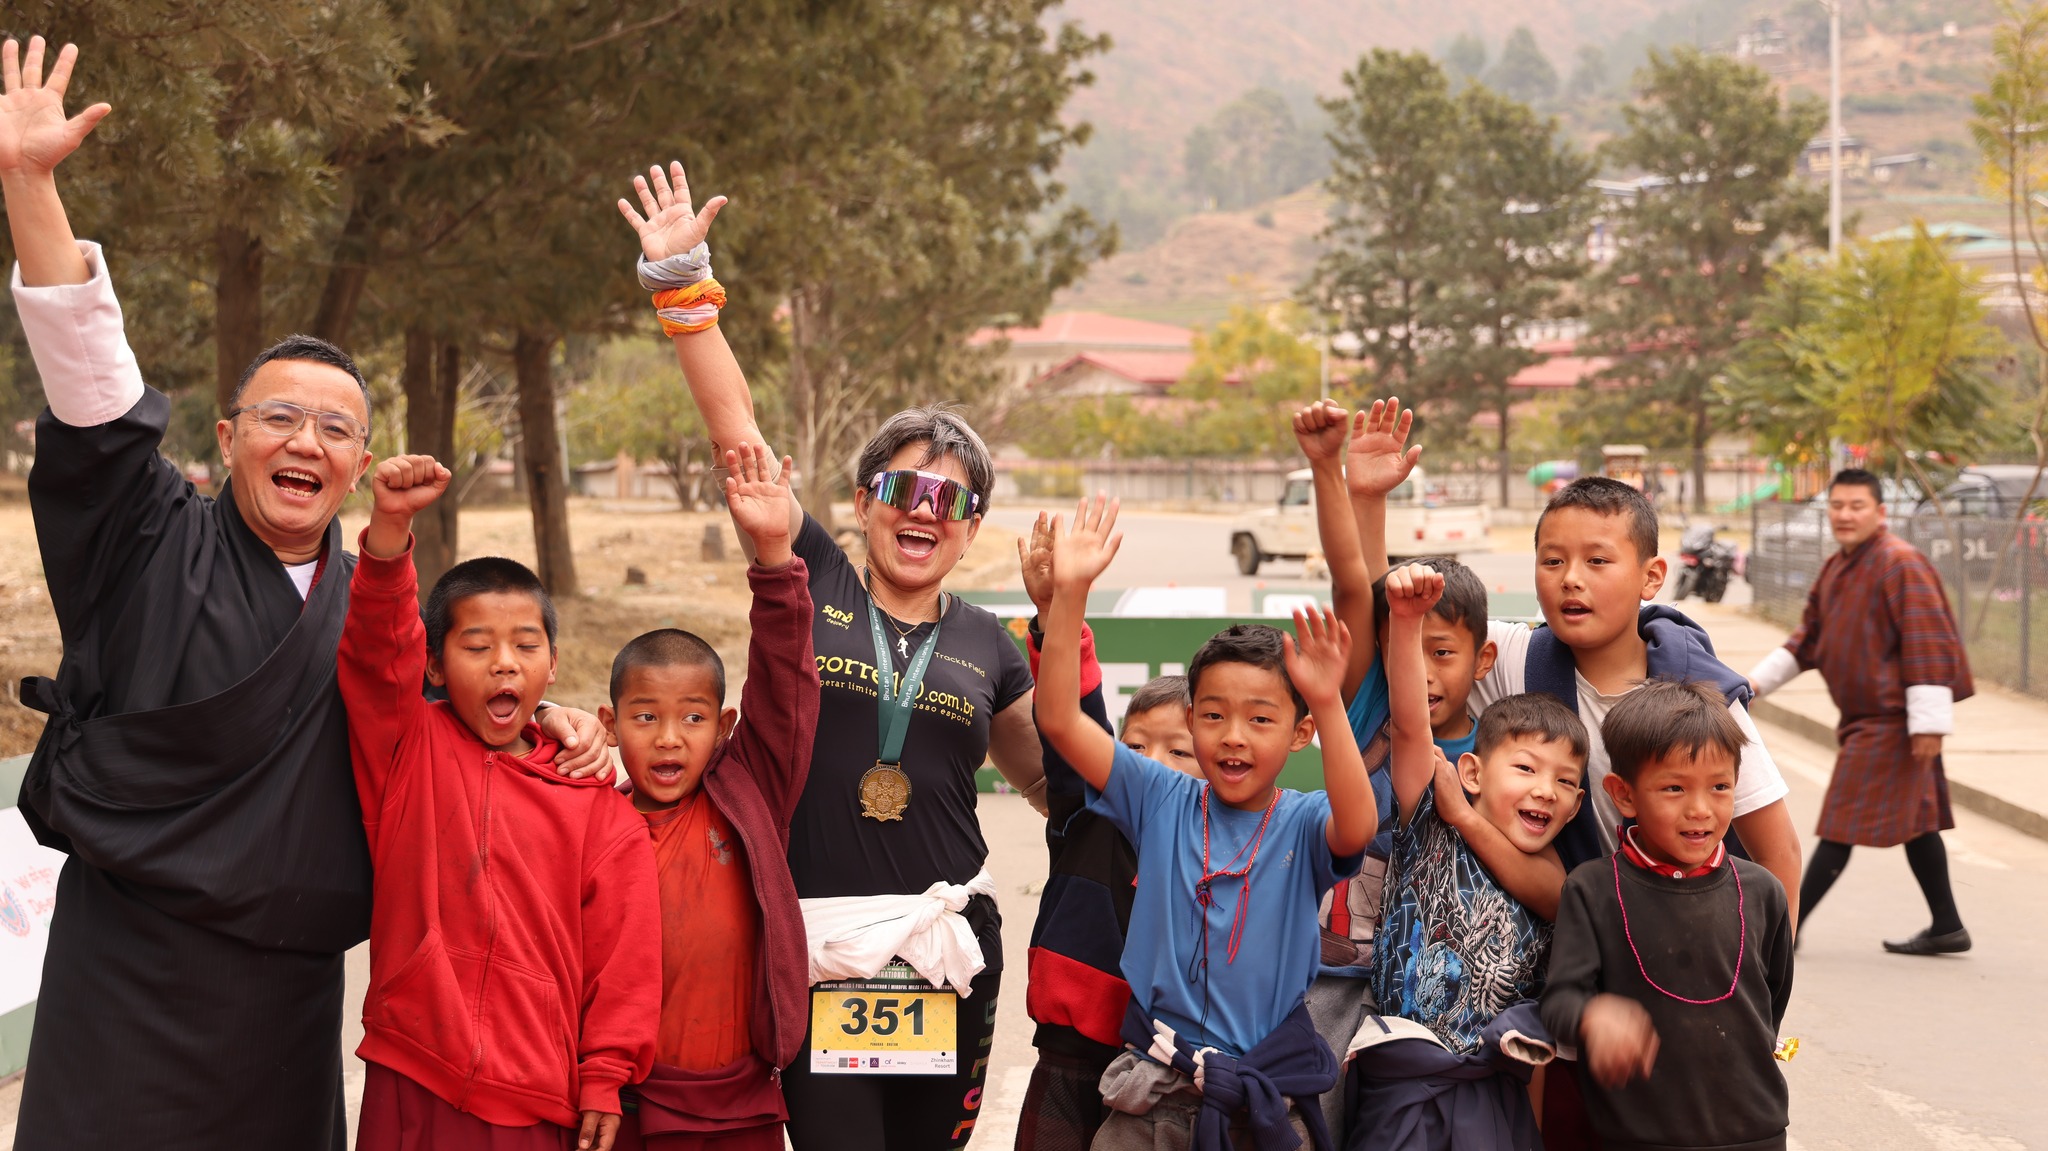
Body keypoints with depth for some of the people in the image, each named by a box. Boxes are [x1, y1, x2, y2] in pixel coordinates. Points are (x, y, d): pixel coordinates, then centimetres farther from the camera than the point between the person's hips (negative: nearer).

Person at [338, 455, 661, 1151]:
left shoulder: (594, 804, 4)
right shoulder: (408, 747, 4)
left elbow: (620, 946, 3)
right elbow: (379, 645, -12)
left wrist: (605, 1079, 1)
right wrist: (391, 525, -27)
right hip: (410, 1090, 0)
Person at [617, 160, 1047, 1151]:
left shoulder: (986, 644, 10)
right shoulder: (813, 585, 4)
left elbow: (1042, 774, 23)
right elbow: (734, 425, -1)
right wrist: (681, 280, -5)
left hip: (945, 947, 3)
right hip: (818, 946, -2)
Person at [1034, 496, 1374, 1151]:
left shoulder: (1302, 823, -4)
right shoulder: (1164, 802, 2)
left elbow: (1355, 829, -28)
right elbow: (1059, 722, -5)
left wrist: (1329, 707, -39)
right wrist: (1069, 594, -15)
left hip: (1269, 1090, -1)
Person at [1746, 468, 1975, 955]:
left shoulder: (1900, 564, -16)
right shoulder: (1835, 570, 13)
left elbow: (1927, 644, -21)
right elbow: (1809, 639, 19)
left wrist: (1929, 722, -23)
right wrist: (1760, 679, 7)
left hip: (1891, 722, -10)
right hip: (1866, 719, 10)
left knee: (1843, 823, -6)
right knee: (1914, 820, 14)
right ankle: (1946, 928, 21)